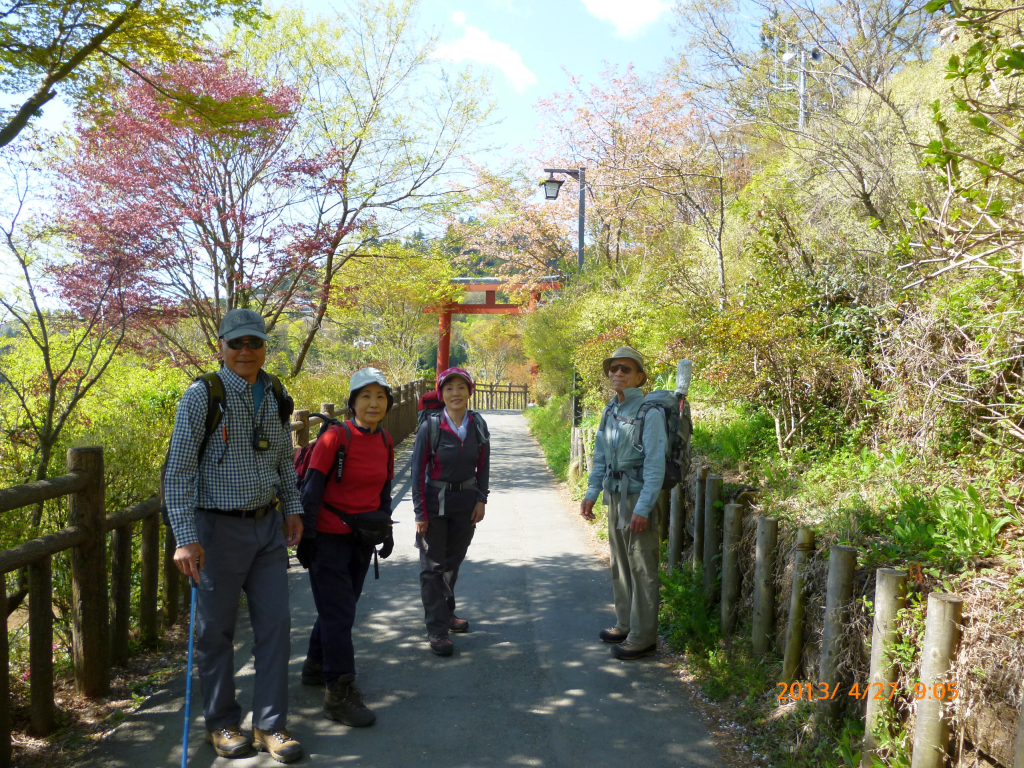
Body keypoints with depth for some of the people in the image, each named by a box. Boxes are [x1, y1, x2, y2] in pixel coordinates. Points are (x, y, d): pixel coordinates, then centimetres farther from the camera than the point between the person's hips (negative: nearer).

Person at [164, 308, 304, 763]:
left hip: (268, 526, 5)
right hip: (219, 527, -5)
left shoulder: (277, 396, 6)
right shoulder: (202, 396, -11)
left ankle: (270, 725, 20)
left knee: (275, 624, 6)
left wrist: (293, 507, 11)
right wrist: (185, 538, -17)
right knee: (216, 631, 9)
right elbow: (178, 470, -12)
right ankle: (222, 724, 27)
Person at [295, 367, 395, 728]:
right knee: (338, 613, -4)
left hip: (361, 537, 6)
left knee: (340, 604, 18)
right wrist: (306, 537, -14)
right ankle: (338, 693, 5)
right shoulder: (335, 438, -16)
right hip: (329, 536, -6)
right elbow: (311, 489, -13)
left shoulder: (386, 442, 3)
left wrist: (386, 530, 16)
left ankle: (316, 666, 39)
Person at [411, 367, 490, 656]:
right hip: (436, 503, -3)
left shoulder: (477, 425, -3)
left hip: (466, 504, 4)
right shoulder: (430, 426, -13)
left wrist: (481, 500, 1)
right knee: (433, 566, 2)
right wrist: (420, 513, -10)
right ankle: (436, 629, 8)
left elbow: (483, 466, 8)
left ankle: (446, 612, 37)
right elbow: (418, 470, -8)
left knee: (453, 562, 17)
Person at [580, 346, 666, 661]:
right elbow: (600, 458, 16)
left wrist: (643, 508, -20)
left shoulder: (649, 412, -14)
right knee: (620, 563, 16)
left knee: (642, 567, -1)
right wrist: (591, 493, 10)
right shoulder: (610, 411, 9)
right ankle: (626, 625, 31)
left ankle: (643, 637, 9)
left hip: (640, 495, -8)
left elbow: (655, 465, -17)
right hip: (615, 494, 8)